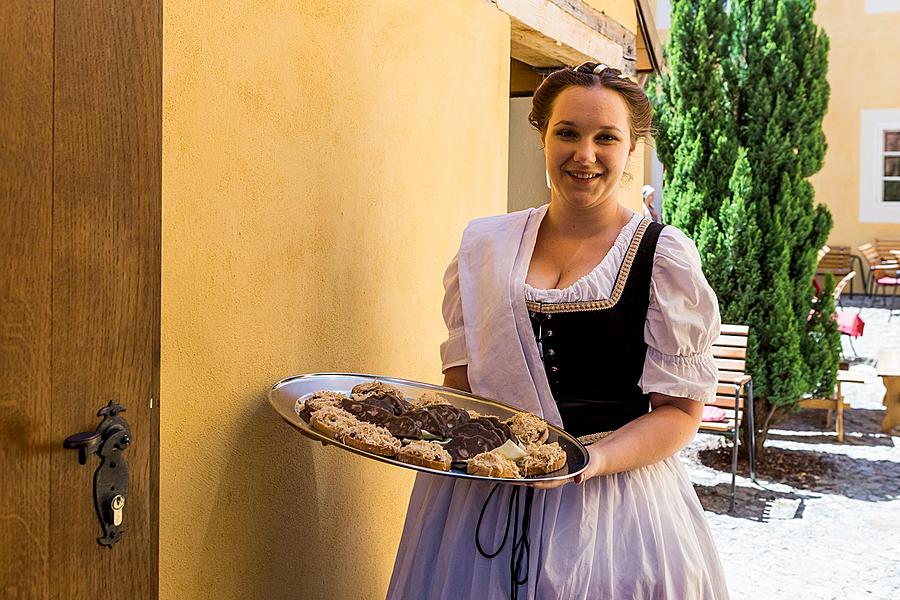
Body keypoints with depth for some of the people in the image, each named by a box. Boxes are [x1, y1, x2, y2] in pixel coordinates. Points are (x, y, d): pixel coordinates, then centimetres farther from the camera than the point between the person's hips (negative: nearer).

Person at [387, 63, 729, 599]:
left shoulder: (664, 256, -5)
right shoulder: (486, 245, 5)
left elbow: (679, 409, -5)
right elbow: (461, 377, 11)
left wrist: (594, 459, -20)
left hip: (611, 495, -3)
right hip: (480, 492, 3)